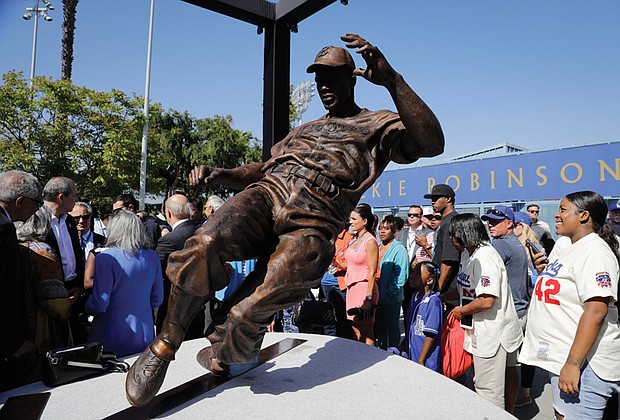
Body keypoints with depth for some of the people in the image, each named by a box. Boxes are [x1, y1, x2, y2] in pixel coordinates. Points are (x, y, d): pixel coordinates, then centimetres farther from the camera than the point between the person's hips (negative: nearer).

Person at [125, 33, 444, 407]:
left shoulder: (379, 126, 14)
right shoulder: (304, 130, 34)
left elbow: (431, 144, -7)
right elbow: (261, 170, 33)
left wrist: (392, 79, -18)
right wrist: (218, 175, 13)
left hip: (311, 227, -4)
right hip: (267, 194, 5)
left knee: (248, 316, -23)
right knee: (203, 246, -29)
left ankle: (221, 360, 14)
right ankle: (167, 343, -6)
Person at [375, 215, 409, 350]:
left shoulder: (399, 249, -10)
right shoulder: (376, 248, 12)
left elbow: (401, 275, -16)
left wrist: (388, 293, -20)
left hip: (391, 298, -7)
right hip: (376, 297, 7)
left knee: (392, 327, 8)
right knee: (379, 327, 17)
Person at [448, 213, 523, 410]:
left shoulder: (485, 257, -22)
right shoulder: (467, 253, 9)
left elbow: (486, 301, -27)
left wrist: (461, 311, -13)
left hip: (492, 332, -10)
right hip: (482, 331, 10)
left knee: (489, 391, 3)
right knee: (483, 385, 23)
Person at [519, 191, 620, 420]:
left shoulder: (593, 251, -17)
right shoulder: (566, 247, 12)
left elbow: (596, 311, -26)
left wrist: (572, 364, -28)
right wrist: (544, 271, 9)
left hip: (583, 362, -10)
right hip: (561, 356, 10)